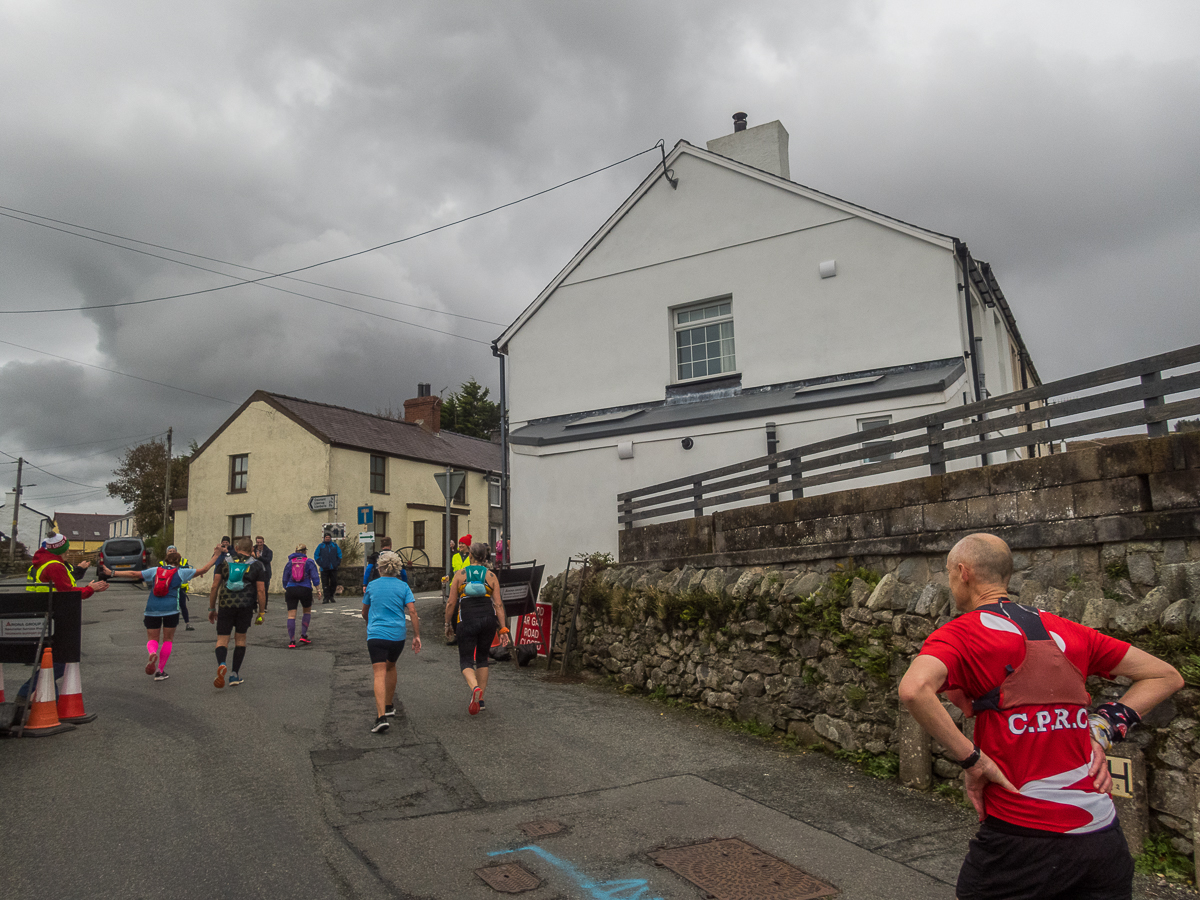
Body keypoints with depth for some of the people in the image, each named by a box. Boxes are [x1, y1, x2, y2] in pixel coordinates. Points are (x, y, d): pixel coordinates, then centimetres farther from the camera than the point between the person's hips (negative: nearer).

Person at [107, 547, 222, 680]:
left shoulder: (155, 571, 13)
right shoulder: (181, 572, 8)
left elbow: (134, 574, 9)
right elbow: (203, 569, 8)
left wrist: (112, 573, 14)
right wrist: (215, 556, 18)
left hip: (152, 609, 2)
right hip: (171, 609, -2)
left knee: (152, 639, 11)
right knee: (168, 639, 11)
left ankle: (152, 653, -25)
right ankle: (160, 671, 9)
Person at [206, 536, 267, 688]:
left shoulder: (225, 562, 9)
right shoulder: (256, 565, 6)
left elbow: (214, 586, 6)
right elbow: (261, 590, 1)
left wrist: (211, 608, 14)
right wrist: (261, 612, 9)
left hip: (225, 605, 0)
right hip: (246, 606, 0)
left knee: (222, 639, 6)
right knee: (240, 638, 14)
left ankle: (221, 664, -24)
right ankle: (235, 675, 15)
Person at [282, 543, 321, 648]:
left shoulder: (289, 562, 10)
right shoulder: (309, 562, 3)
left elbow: (285, 579, 14)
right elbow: (315, 577, -3)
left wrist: (285, 590, 25)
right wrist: (318, 589, 0)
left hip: (291, 590, 1)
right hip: (305, 590, -1)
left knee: (291, 615, 2)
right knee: (307, 611, 20)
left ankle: (291, 641, -3)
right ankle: (303, 636, 12)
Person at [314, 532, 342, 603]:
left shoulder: (335, 545, 11)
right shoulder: (320, 546, 6)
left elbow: (339, 554, 16)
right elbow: (316, 555, 7)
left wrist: (337, 562, 4)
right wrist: (320, 563, -4)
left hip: (333, 568, 2)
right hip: (324, 568, -2)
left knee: (334, 582, 3)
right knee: (325, 583, -4)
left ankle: (331, 597, 18)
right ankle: (326, 598, -2)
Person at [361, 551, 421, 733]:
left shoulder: (372, 586, 6)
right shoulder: (403, 587, 4)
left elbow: (364, 613, 17)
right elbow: (412, 611, -7)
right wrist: (417, 636, -4)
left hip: (375, 635, -2)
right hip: (397, 635, 2)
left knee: (379, 675, -9)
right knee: (390, 667, 25)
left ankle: (381, 716, -22)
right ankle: (389, 706, 36)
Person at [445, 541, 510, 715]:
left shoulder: (460, 574, 3)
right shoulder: (491, 576, 5)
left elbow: (451, 603, 1)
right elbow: (498, 605, -1)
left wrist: (448, 624, 13)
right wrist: (503, 629, 1)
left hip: (467, 620, -2)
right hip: (488, 619, 2)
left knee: (466, 661, 5)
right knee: (482, 658, 19)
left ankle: (475, 688, -26)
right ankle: (480, 700, 19)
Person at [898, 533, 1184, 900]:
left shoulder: (958, 634, -7)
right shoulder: (1065, 630, 9)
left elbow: (913, 689, -28)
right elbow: (1166, 676, 17)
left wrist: (972, 760, -16)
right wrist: (1101, 730, 10)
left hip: (1020, 839, -4)